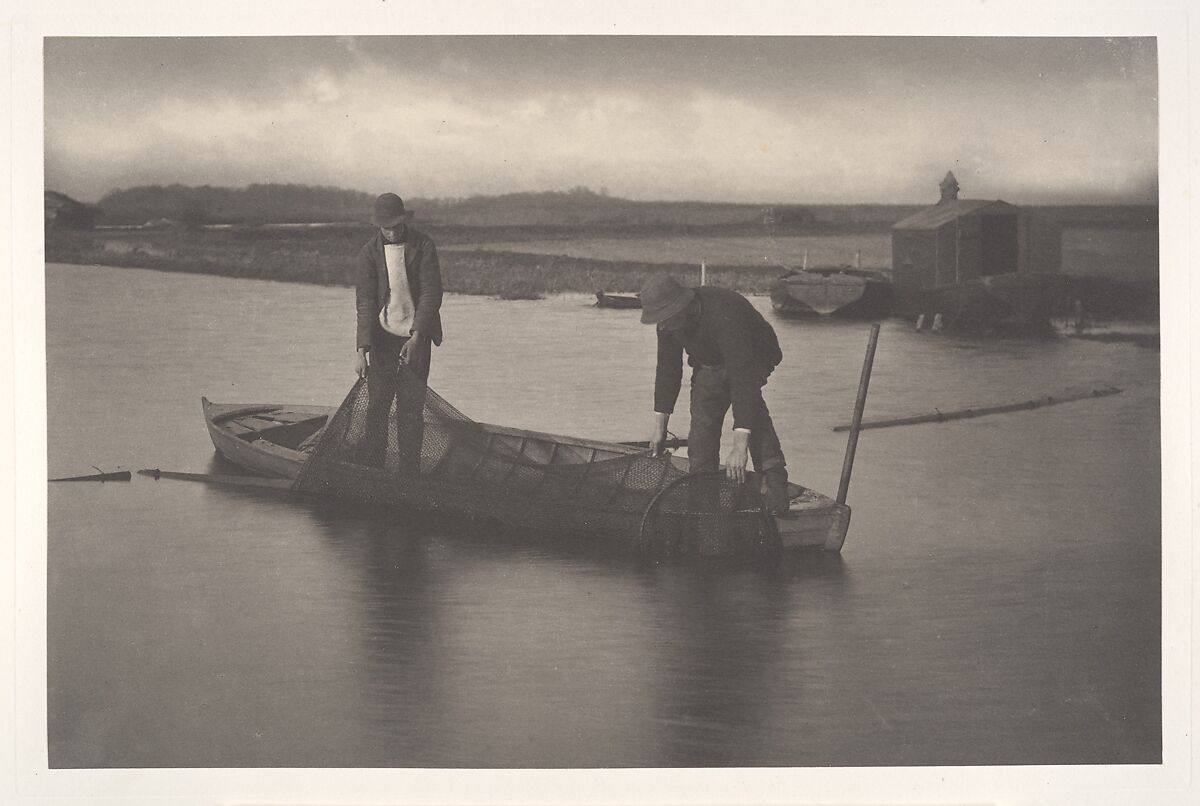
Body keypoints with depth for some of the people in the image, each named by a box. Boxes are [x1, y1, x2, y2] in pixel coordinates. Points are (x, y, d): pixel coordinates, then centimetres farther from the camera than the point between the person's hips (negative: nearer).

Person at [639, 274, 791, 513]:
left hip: (752, 361, -6)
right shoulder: (669, 319, -18)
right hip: (709, 364, 7)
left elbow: (743, 379, -45)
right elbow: (668, 369, -3)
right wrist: (660, 424, -2)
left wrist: (740, 446, -50)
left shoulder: (724, 317, -41)